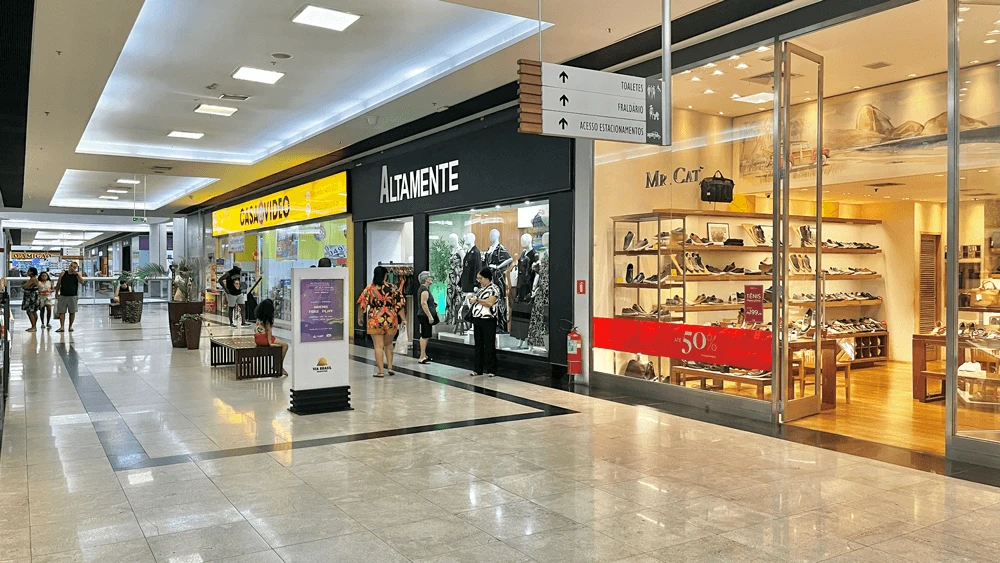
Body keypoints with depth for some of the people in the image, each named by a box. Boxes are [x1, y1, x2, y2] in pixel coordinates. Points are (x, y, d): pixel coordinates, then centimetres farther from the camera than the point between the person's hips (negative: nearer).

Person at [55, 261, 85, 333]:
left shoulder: (78, 274, 1)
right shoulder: (63, 274, 4)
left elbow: (82, 282, -16)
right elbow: (58, 284, 10)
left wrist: (76, 274, -22)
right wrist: (56, 292, 6)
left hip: (73, 296, -1)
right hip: (63, 296, 1)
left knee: (72, 312, 5)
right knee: (61, 311, -2)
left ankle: (70, 326, 15)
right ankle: (62, 327, -1)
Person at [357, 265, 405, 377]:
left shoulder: (369, 289, -3)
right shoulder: (392, 287, -1)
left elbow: (362, 304, -2)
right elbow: (399, 303, -1)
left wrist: (359, 318, 11)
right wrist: (403, 319, 4)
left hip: (375, 320, -2)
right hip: (391, 320, 2)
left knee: (378, 346, 2)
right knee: (388, 344, 20)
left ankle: (380, 371, 2)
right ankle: (390, 367, 18)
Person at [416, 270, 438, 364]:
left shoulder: (423, 288, 17)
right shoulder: (424, 289, -16)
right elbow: (423, 303, -23)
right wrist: (430, 316, -24)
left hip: (425, 316, 11)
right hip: (425, 316, -11)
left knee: (425, 336, 15)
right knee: (425, 336, -8)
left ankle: (424, 355, 23)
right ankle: (422, 357, -6)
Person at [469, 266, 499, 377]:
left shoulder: (494, 288, -9)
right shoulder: (481, 288, 16)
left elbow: (489, 303, -22)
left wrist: (476, 299, -15)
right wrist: (472, 298, 5)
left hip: (488, 321, -8)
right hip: (477, 319, 8)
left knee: (489, 346, -2)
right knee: (478, 345, 10)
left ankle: (491, 370, 4)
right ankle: (478, 369, 16)